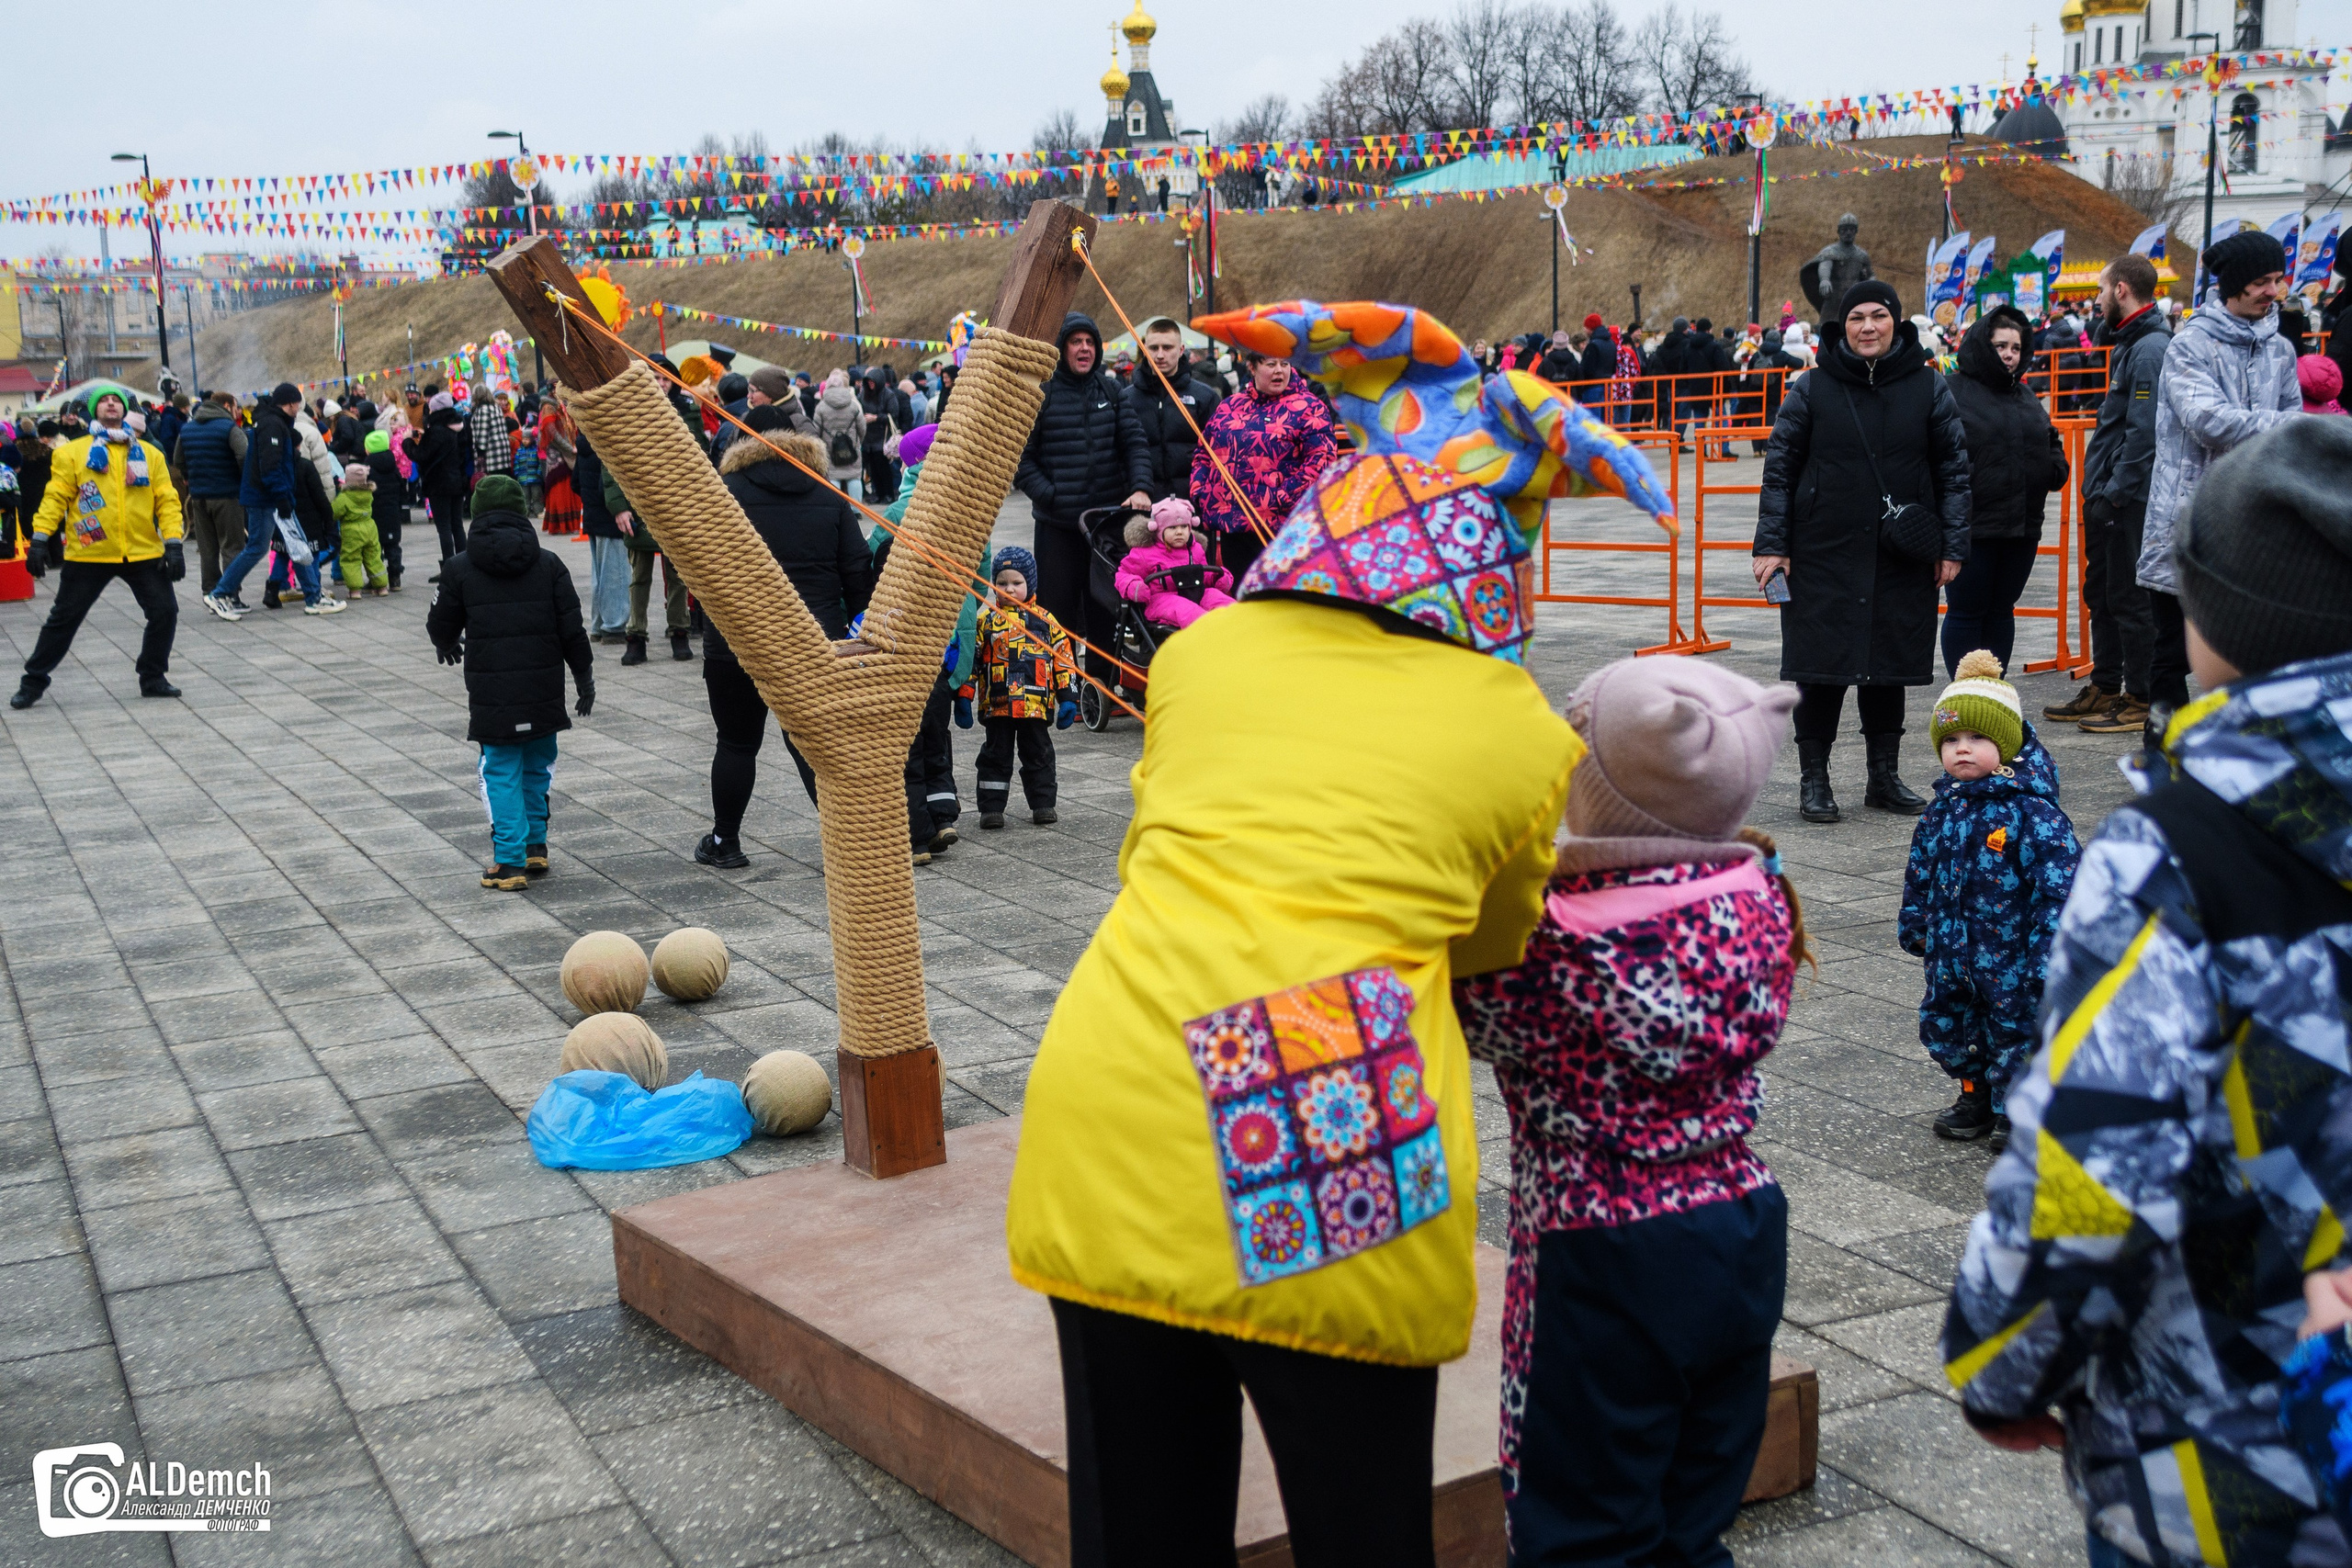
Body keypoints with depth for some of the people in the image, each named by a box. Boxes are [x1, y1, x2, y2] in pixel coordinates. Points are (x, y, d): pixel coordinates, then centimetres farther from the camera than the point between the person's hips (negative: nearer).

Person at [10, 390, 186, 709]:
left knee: (165, 612, 0)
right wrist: (40, 539, -8)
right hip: (88, 555, -2)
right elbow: (56, 497, 0)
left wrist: (172, 544, -5)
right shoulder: (73, 452, 3)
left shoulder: (149, 454, 8)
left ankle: (153, 677, 17)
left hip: (143, 552, 2)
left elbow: (167, 499, 5)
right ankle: (34, 681, 16)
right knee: (63, 619, 5)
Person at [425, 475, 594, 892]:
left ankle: (509, 863, 1)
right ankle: (535, 847, 20)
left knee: (502, 772, 4)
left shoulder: (460, 569, -2)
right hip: (544, 692, 2)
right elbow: (573, 630, 1)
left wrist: (448, 647, 32)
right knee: (538, 765, 18)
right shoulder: (548, 564, 2)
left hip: (491, 693, -2)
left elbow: (440, 627, 9)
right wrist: (585, 679, 12)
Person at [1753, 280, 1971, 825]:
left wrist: (1952, 546, 2)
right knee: (1820, 665, -1)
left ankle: (1884, 778, 22)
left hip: (1901, 559, 2)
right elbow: (1779, 468, 2)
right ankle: (1813, 780, 10)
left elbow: (1954, 470, 8)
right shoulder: (1810, 388, 0)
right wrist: (1771, 544, -4)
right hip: (1824, 555, -2)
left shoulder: (1930, 389, 4)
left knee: (1890, 665, 10)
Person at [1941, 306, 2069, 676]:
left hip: (2022, 524, 7)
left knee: (2002, 611, 12)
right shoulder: (1952, 391, -5)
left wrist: (2055, 469, 8)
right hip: (1971, 524, -7)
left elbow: (2049, 438, 28)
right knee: (1965, 613, 0)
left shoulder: (2025, 395, 18)